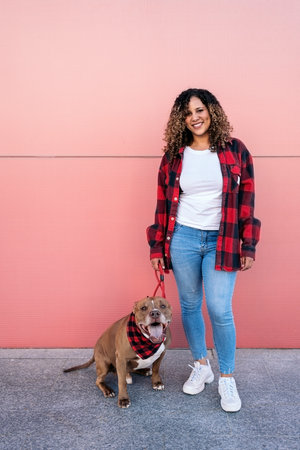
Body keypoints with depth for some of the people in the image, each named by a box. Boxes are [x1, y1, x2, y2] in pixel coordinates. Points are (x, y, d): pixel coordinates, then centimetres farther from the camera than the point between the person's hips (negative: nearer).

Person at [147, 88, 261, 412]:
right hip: (183, 239, 2)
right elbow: (163, 204, 7)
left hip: (221, 242, -2)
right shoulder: (173, 157, 3)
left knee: (219, 310, -5)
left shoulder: (234, 150, 0)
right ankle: (201, 366, 32)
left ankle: (227, 378, 16)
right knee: (190, 305, 11)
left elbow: (246, 199, 1)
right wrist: (157, 247, 5)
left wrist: (248, 246, -2)